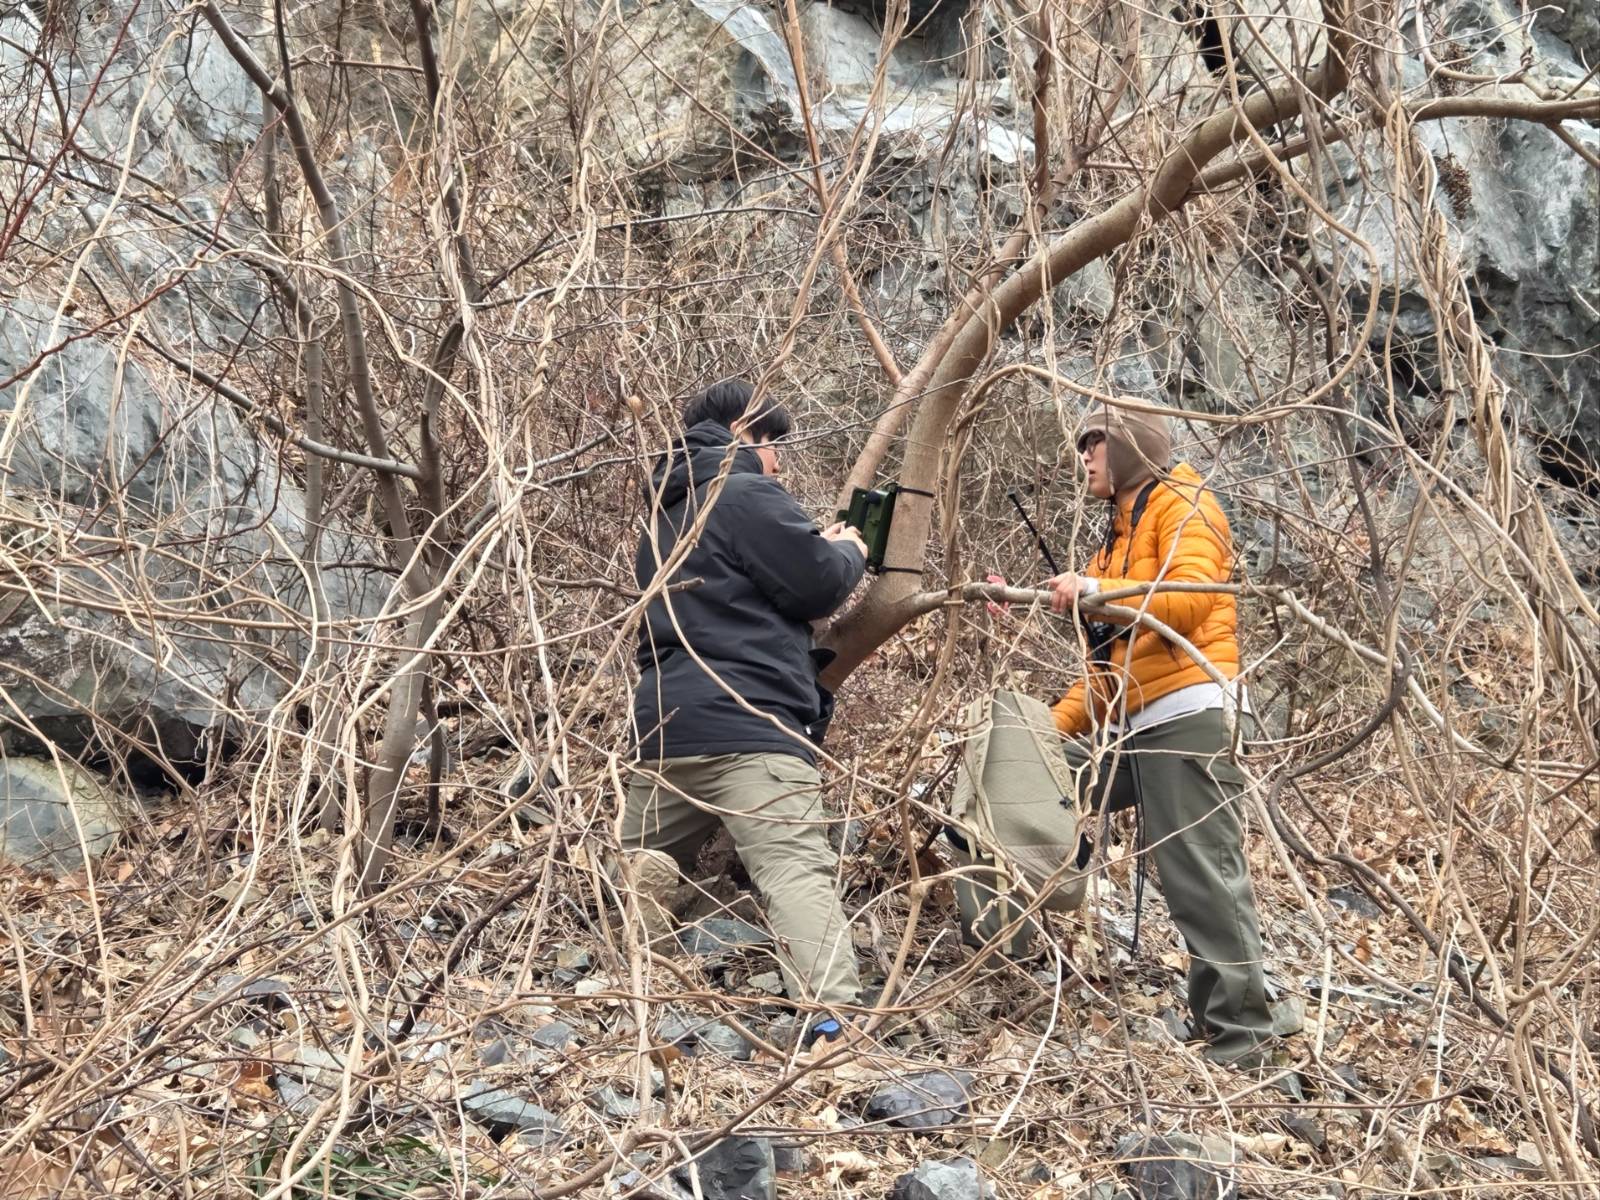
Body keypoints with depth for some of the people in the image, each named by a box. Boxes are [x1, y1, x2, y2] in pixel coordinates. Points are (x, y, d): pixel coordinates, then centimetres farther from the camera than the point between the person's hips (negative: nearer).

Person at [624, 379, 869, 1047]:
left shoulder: (670, 515, 26)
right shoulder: (748, 495, -3)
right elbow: (817, 586, -5)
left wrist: (820, 547, 25)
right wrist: (849, 551, 17)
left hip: (668, 721, 9)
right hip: (749, 724, -9)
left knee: (634, 871, 19)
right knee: (797, 870, -20)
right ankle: (832, 1020, -32)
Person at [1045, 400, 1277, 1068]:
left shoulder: (1181, 505, 1)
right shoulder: (1120, 533, 27)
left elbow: (1192, 597, -19)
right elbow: (1110, 663, 24)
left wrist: (1097, 591, -23)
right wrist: (1053, 724, 13)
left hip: (1185, 716, -10)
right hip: (1131, 725, 10)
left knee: (1201, 875, -11)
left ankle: (1240, 1034, -6)